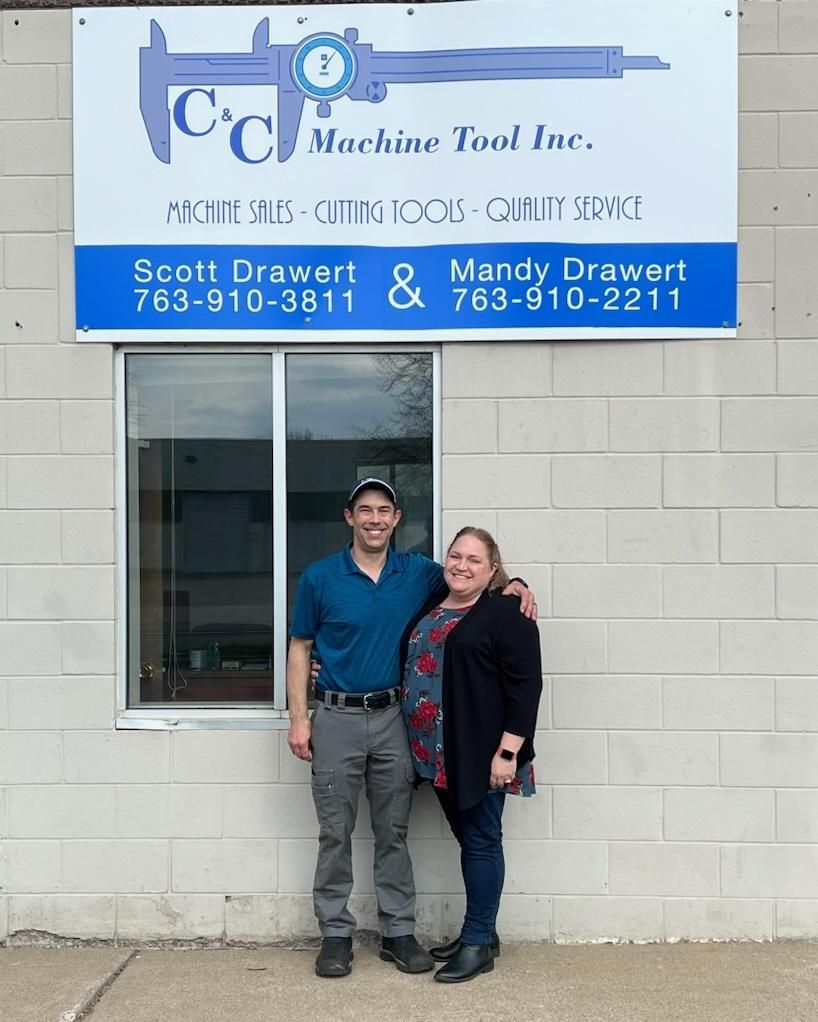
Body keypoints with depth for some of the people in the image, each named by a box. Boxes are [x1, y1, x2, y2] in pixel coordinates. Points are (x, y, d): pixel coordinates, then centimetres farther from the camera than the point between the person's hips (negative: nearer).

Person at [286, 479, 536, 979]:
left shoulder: (417, 572, 3)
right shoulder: (320, 577, -3)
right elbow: (300, 650, 2)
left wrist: (514, 585, -6)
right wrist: (299, 719, -4)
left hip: (392, 717, 2)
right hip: (336, 717, -2)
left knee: (394, 833, 9)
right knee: (335, 833, 4)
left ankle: (398, 932, 19)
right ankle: (336, 934, 15)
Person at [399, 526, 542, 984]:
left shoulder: (506, 613, -9)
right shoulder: (430, 606, 13)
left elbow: (525, 685, -13)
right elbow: (411, 666, 24)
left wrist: (508, 751, -18)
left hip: (480, 753, -7)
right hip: (439, 752, 7)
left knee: (481, 840, 1)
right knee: (467, 838, 15)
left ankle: (478, 943, 11)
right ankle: (482, 931, 27)